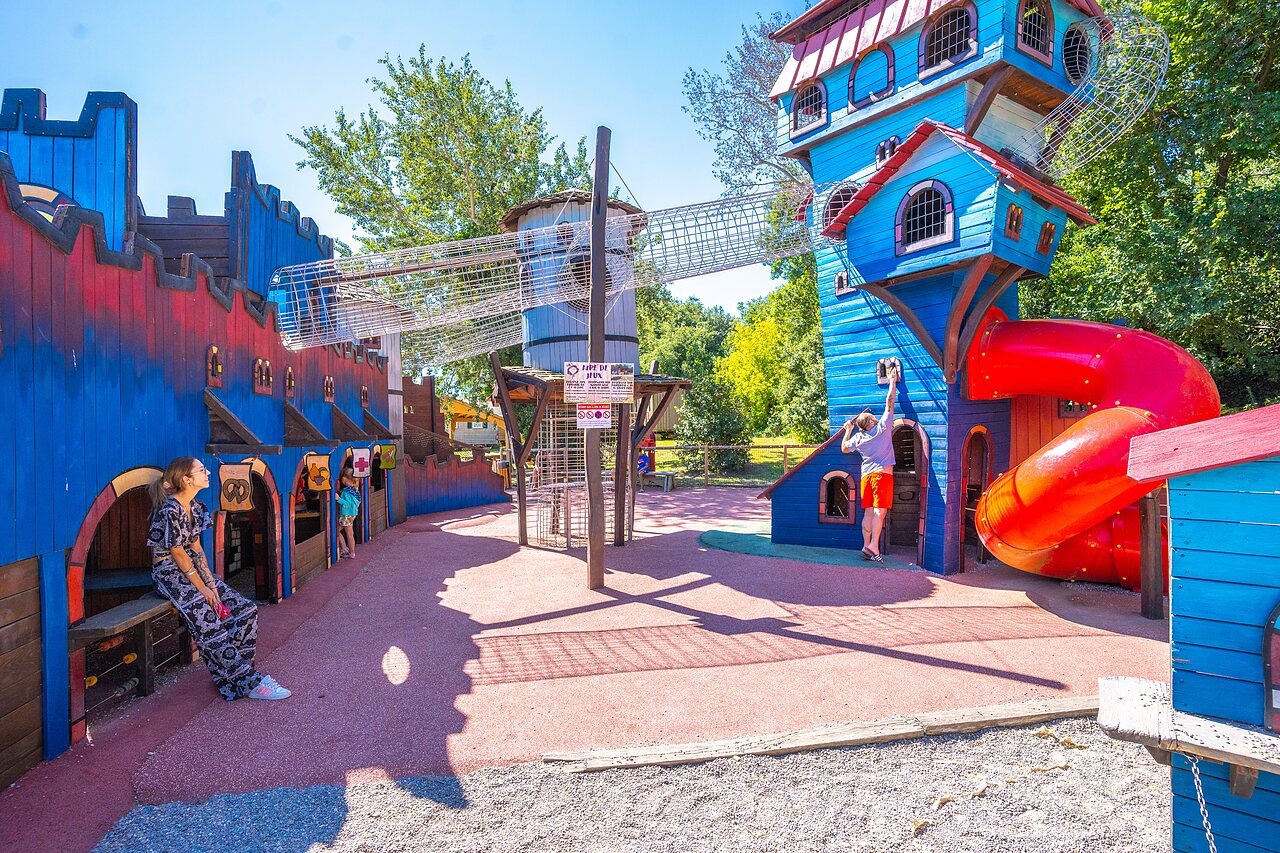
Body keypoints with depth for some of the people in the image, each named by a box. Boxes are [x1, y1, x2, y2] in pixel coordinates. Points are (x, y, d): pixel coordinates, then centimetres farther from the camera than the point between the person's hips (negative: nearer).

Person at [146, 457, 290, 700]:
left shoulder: (195, 506, 7)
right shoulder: (170, 509, -19)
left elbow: (196, 547, 8)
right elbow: (178, 553, -16)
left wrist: (210, 581, -1)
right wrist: (201, 588, -13)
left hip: (190, 568, 8)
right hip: (169, 573, -8)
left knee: (246, 609, -6)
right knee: (210, 625, -20)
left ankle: (236, 671, 2)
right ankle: (249, 683, -12)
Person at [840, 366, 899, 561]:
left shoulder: (858, 438, 8)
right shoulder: (883, 428, -2)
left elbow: (844, 448, 25)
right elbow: (890, 401, 4)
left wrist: (848, 431, 32)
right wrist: (893, 381, 14)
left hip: (867, 476, 5)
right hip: (883, 474, -5)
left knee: (868, 512, 6)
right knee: (879, 511, -9)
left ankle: (866, 546, 6)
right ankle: (873, 546, -17)